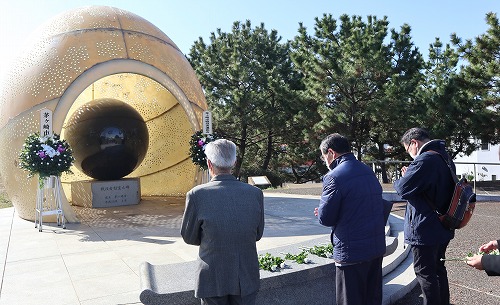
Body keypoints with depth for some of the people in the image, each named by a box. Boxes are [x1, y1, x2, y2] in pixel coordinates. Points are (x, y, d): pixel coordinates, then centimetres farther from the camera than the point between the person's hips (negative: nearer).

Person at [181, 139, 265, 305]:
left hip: (213, 279, -2)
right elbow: (257, 234, 2)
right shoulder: (255, 193, -10)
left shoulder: (197, 194, -18)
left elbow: (189, 238, -4)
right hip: (247, 278, 2)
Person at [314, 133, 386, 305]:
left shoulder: (334, 177, -16)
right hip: (377, 247, 8)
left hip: (352, 252, -8)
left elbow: (325, 218, -15)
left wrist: (321, 212, 7)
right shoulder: (369, 172, 9)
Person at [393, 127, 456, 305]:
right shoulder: (445, 158, 9)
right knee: (438, 268, 23)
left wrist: (403, 177, 1)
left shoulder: (424, 160, -22)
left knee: (425, 272, 4)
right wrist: (410, 174, 8)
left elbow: (403, 189, -20)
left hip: (424, 230, -10)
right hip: (443, 228, 10)